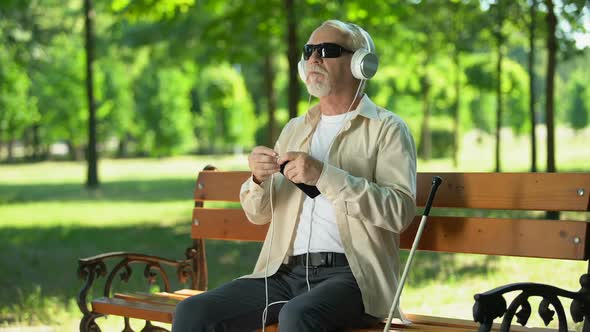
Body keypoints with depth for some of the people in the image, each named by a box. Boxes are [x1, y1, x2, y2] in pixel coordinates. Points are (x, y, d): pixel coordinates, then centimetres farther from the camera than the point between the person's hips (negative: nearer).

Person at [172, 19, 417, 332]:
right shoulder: (294, 129, 22)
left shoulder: (386, 128, 3)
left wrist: (324, 175, -20)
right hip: (286, 271, 6)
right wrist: (258, 179, -3)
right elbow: (258, 213, 21)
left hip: (351, 274, -6)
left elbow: (399, 210, -12)